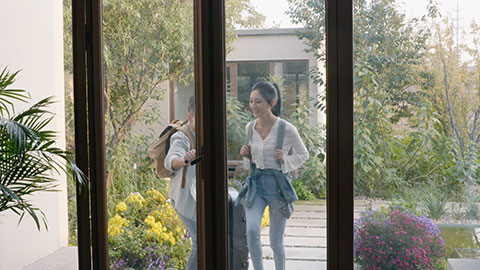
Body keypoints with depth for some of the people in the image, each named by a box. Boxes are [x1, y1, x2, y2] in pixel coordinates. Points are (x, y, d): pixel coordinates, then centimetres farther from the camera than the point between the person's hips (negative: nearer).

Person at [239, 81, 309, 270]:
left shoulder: (287, 129, -11)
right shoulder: (250, 128, 3)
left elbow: (303, 154, 3)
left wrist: (285, 161, -14)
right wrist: (246, 155, -3)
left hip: (278, 186, -3)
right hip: (255, 184, 3)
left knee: (276, 242, 8)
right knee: (252, 230, -21)